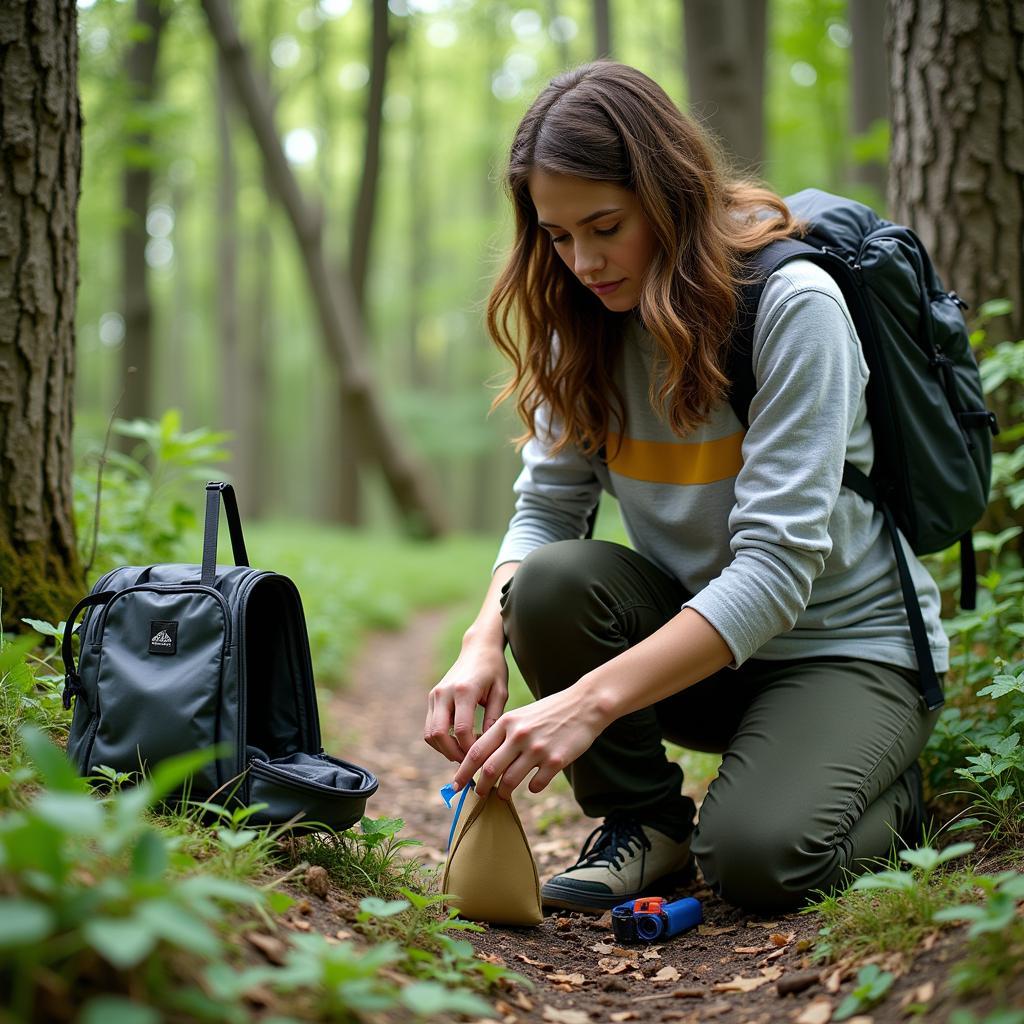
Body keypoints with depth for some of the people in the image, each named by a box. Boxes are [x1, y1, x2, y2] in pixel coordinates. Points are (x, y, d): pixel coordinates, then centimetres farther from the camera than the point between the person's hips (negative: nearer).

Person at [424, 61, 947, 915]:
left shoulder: (794, 305, -22)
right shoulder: (587, 322, -2)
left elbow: (776, 565, -29)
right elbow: (547, 506, -3)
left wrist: (590, 700, -37)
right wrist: (485, 641, -25)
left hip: (848, 644, -5)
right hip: (692, 628, 5)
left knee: (750, 856, -29)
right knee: (549, 583, -24)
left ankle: (886, 797, 7)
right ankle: (645, 823, -2)